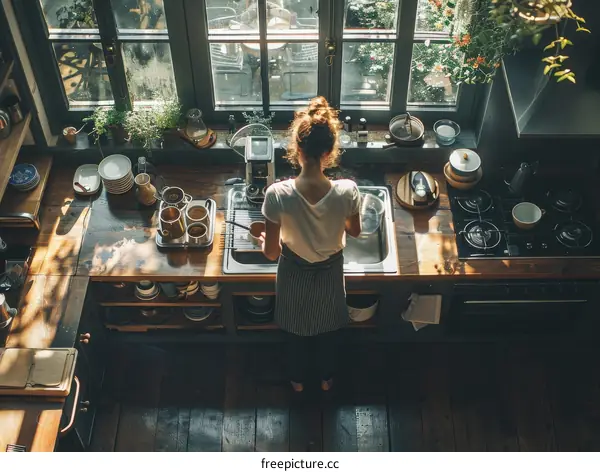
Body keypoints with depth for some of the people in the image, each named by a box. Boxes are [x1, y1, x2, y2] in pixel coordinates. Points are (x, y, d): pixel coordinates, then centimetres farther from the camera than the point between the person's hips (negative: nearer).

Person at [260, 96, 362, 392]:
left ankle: (298, 381, 56)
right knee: (328, 331, 31)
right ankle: (326, 379, 57)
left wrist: (264, 242, 4)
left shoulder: (277, 194, -33)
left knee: (296, 331, 30)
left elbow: (271, 253, -20)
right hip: (330, 274, 1)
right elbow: (355, 232, -7)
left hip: (294, 276, -1)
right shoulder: (347, 191, -29)